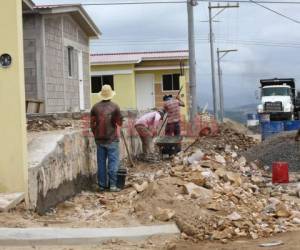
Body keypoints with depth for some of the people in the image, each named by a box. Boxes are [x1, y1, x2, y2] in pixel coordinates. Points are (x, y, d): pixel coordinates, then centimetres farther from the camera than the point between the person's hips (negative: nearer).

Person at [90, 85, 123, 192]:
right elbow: (120, 123, -2)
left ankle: (102, 185, 12)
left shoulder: (95, 107, 1)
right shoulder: (115, 107, -8)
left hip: (99, 139, 3)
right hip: (112, 139, -3)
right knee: (113, 162, 0)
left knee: (101, 162, 9)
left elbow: (92, 124, 6)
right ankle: (112, 185, -4)